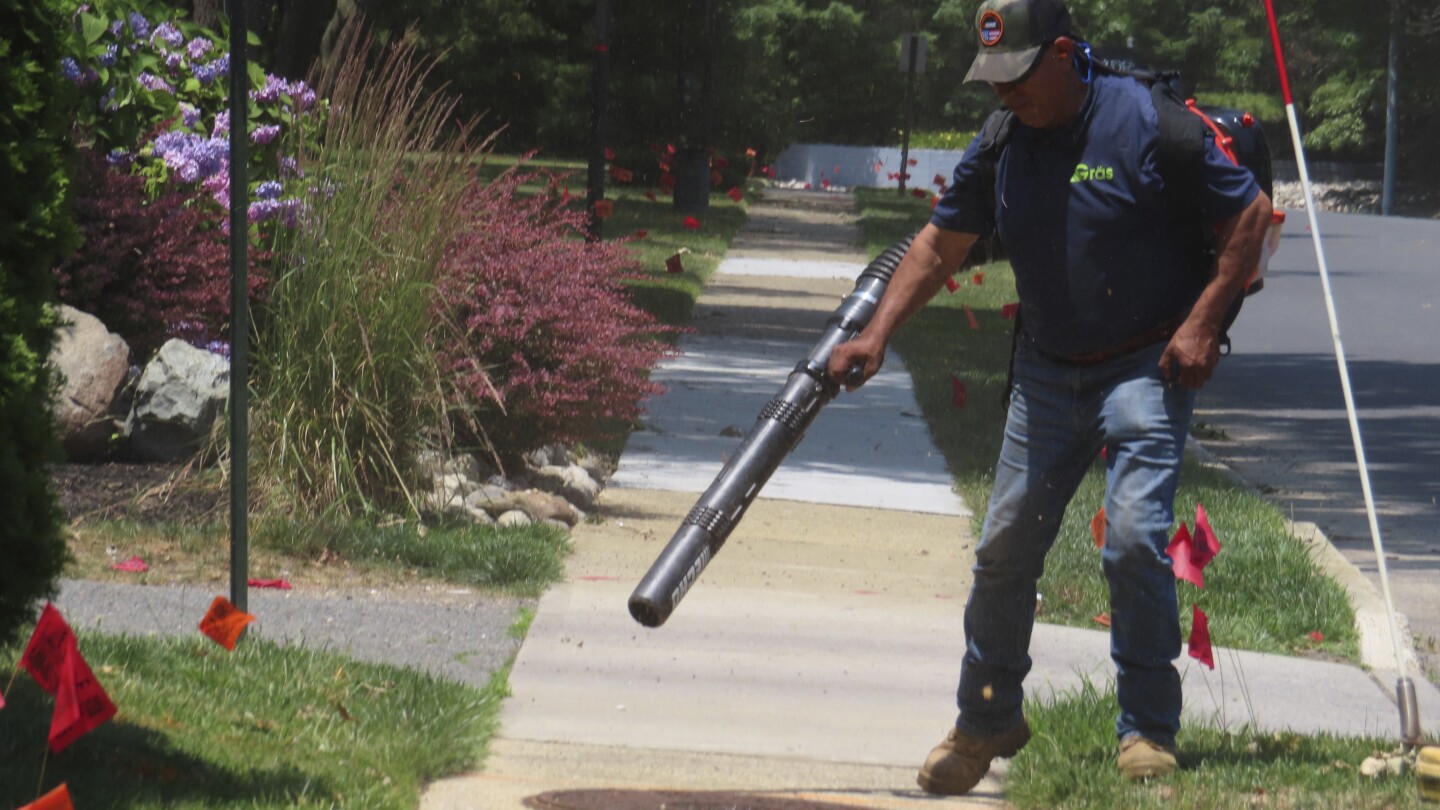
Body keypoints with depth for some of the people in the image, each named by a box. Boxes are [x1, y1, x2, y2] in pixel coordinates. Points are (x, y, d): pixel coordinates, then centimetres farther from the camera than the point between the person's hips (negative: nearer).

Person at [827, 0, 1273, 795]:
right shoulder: (1000, 147, 1)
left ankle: (1148, 731, -7)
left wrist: (1202, 324, -14)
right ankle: (987, 720, 23)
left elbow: (1249, 212, -9)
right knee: (1005, 543, 6)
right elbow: (940, 244, 12)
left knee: (1134, 535, -18)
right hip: (1046, 371, 6)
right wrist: (877, 333, 2)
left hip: (1145, 366, -5)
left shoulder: (1144, 123, -15)